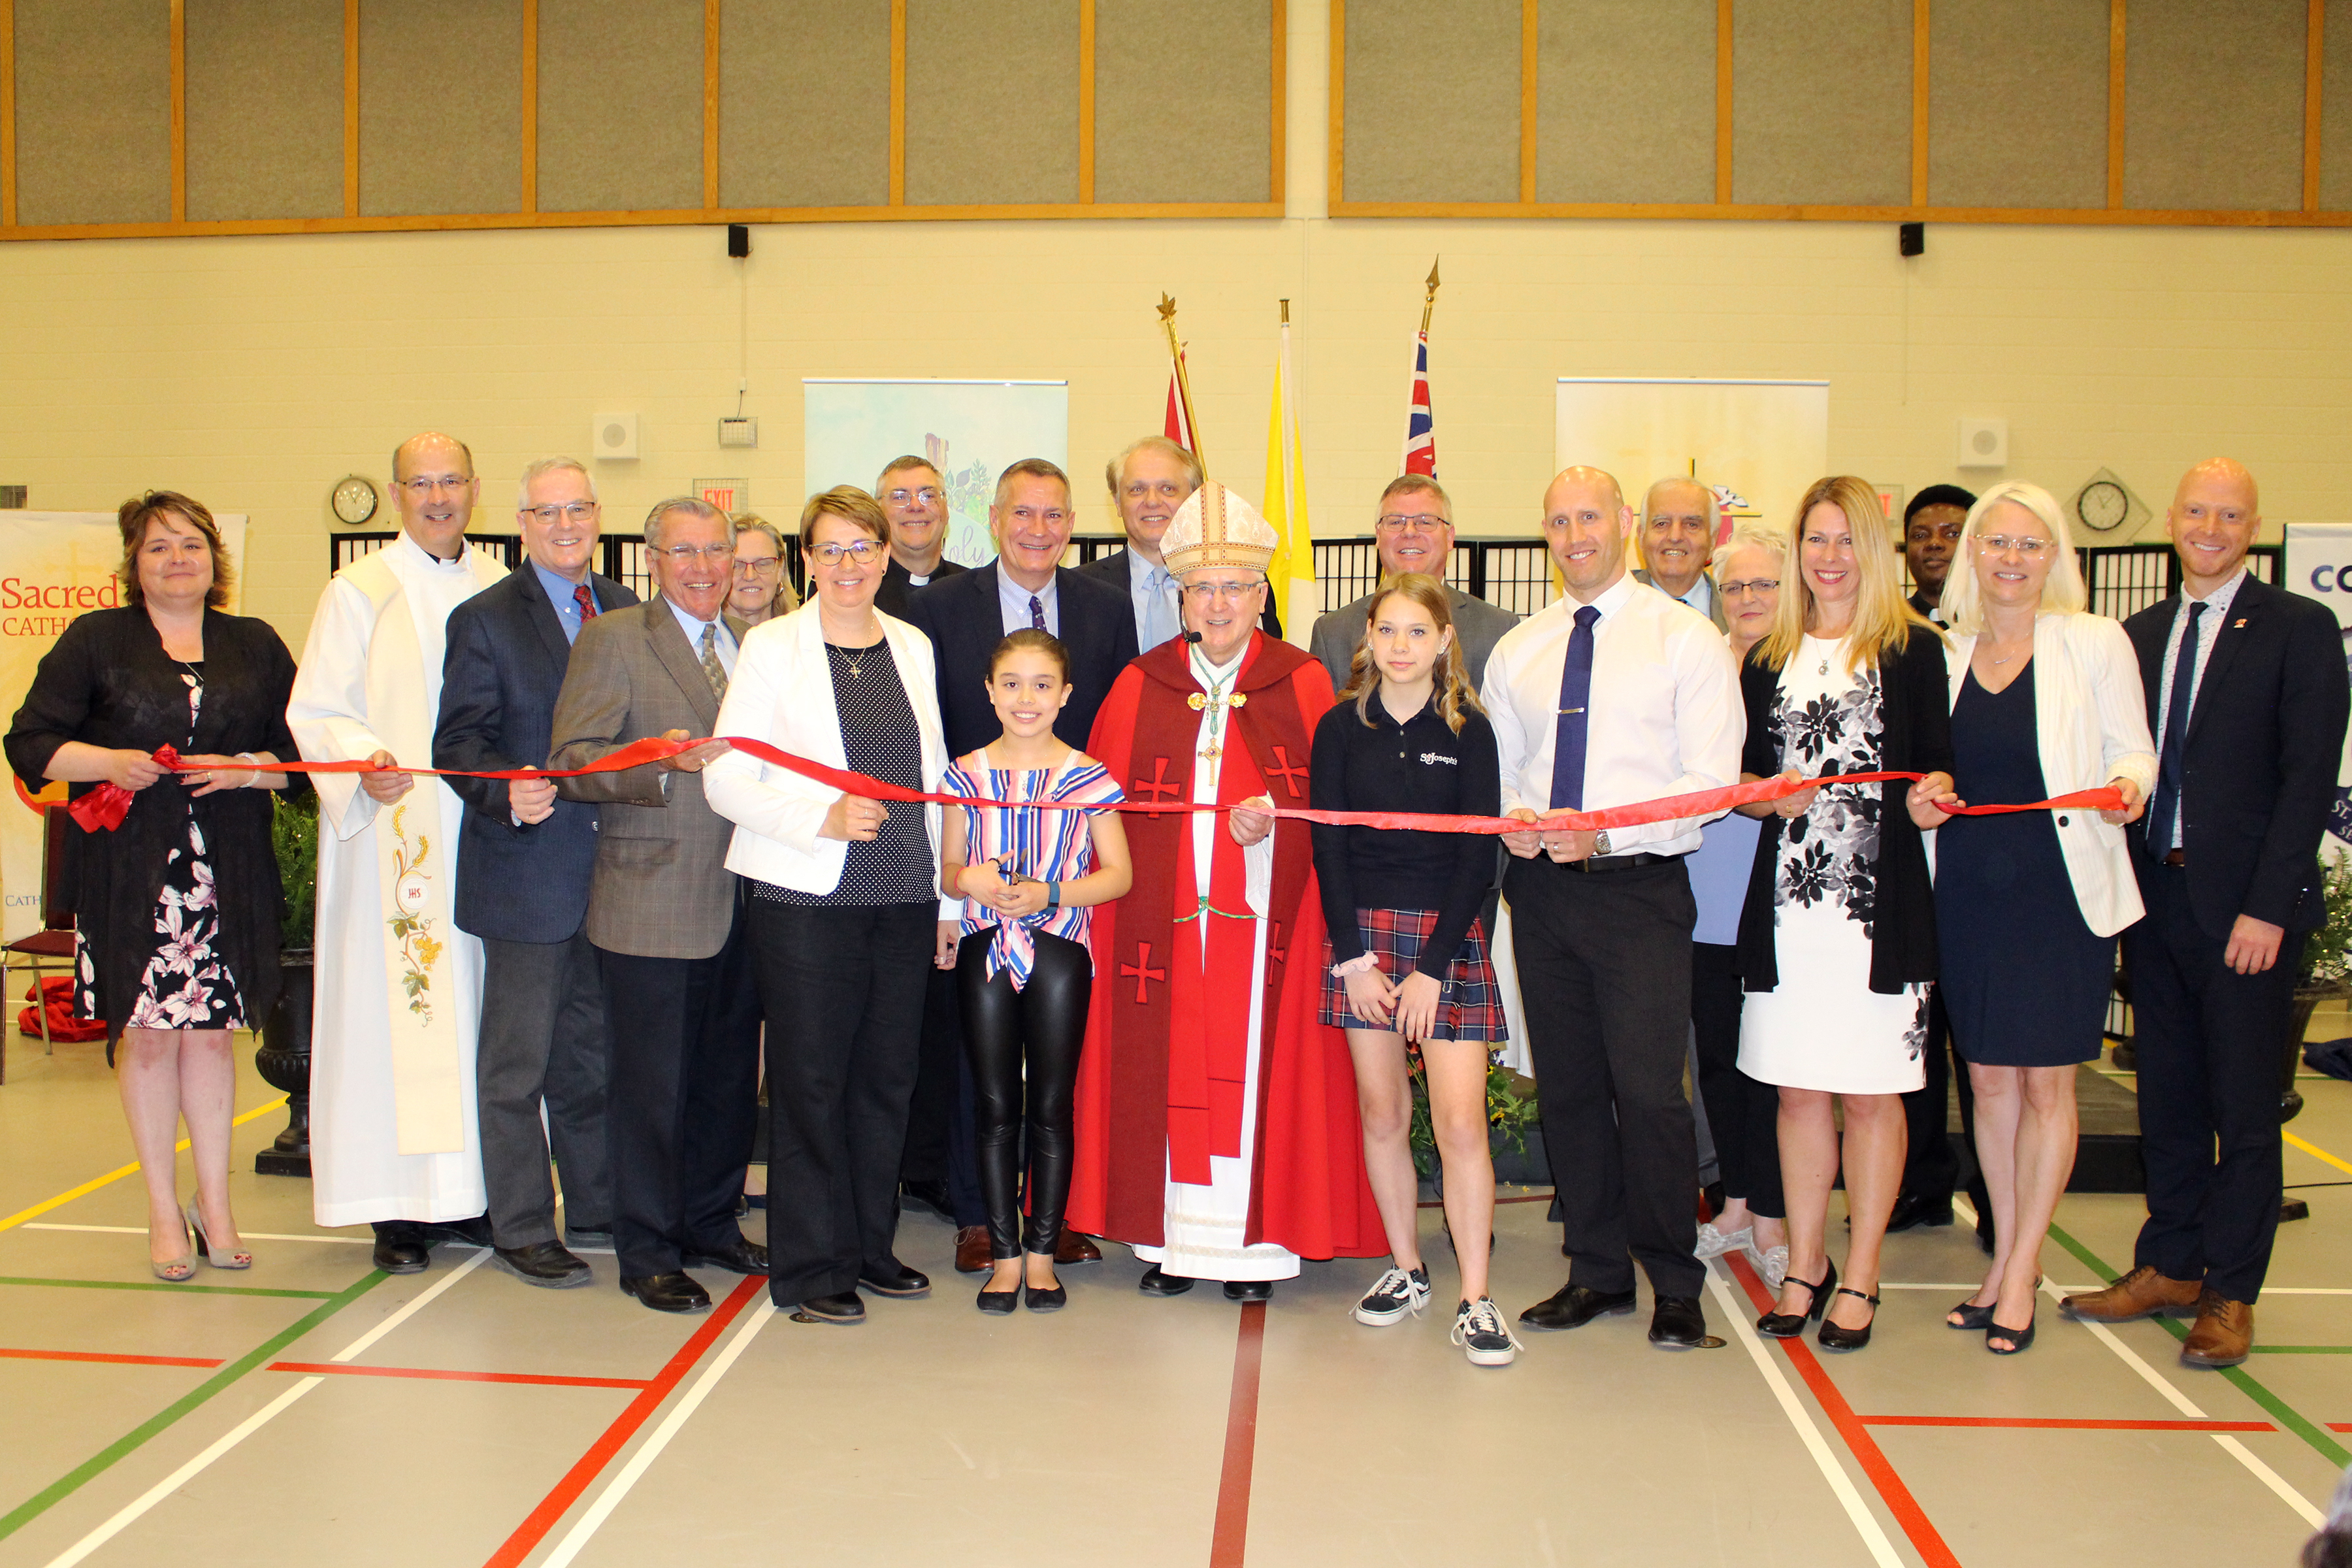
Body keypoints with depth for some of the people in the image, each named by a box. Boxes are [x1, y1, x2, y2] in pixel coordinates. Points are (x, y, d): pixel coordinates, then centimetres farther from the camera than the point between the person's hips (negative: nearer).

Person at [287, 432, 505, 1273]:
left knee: (479, 1003, 6)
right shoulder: (358, 593, 2)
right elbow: (315, 712, -2)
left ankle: (472, 1188, 14)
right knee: (392, 1006, -4)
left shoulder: (502, 592, 12)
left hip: (487, 830, 3)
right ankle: (399, 1208, 3)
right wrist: (365, 761, -21)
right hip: (393, 832, -3)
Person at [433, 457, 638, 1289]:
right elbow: (458, 742, -9)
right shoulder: (485, 620, -4)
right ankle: (523, 1230, 16)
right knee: (518, 1061, 4)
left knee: (594, 1052, 16)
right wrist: (507, 794, -26)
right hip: (527, 870, -5)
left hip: (613, 869, 5)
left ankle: (596, 1209, 28)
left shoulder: (626, 612, 11)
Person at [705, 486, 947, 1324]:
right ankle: (809, 1268, 13)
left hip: (904, 900, 4)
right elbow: (727, 780, -6)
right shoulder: (772, 649, -1)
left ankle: (871, 1246, 24)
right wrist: (823, 816, -20)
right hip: (808, 900, -4)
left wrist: (948, 898, 13)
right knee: (811, 1082, 0)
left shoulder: (913, 648, 12)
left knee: (887, 1079, 9)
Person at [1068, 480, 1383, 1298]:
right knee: (1166, 1069, 3)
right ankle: (1173, 1239, 13)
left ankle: (1254, 1241, 10)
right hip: (1161, 919, 2)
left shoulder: (1301, 684, 4)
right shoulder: (1140, 686, 8)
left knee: (1256, 1062, 0)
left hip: (1263, 917, -1)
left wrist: (1270, 822, -17)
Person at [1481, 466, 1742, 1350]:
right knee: (1567, 1086, 10)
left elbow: (1712, 781, -9)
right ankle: (1598, 1270, 24)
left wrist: (1604, 831, -20)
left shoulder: (1687, 639, -2)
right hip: (1541, 883, 5)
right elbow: (1495, 768, 16)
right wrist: (1509, 817, -7)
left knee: (1648, 1087, -8)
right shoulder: (1516, 650, 13)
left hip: (1641, 888, -4)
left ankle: (1675, 1284, 10)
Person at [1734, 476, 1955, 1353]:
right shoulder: (1767, 659, 13)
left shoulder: (1914, 649, 2)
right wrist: (1771, 793, -8)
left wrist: (1931, 796, -20)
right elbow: (1739, 775, 13)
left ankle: (1860, 1277, 15)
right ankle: (1805, 1265, 21)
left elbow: (1939, 763, 1)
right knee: (1798, 1088, 8)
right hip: (1787, 899, 3)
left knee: (1869, 1091, 2)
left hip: (1881, 901, -3)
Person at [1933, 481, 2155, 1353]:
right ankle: (2005, 1258, 23)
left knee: (2046, 1083, 3)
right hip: (1968, 886, 4)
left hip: (2059, 887, -3)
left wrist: (2127, 785, -21)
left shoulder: (2094, 643, -1)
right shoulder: (1949, 654, 8)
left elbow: (2133, 750, 0)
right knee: (1989, 1079, 10)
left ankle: (2023, 1271, 14)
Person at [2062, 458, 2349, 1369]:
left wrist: (2268, 907, -15)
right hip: (2154, 893, 5)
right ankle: (2170, 1267, 24)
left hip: (2244, 904, -5)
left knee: (2244, 1107, 4)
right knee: (2167, 1096, 12)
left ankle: (2230, 1294, 14)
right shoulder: (2141, 635, 12)